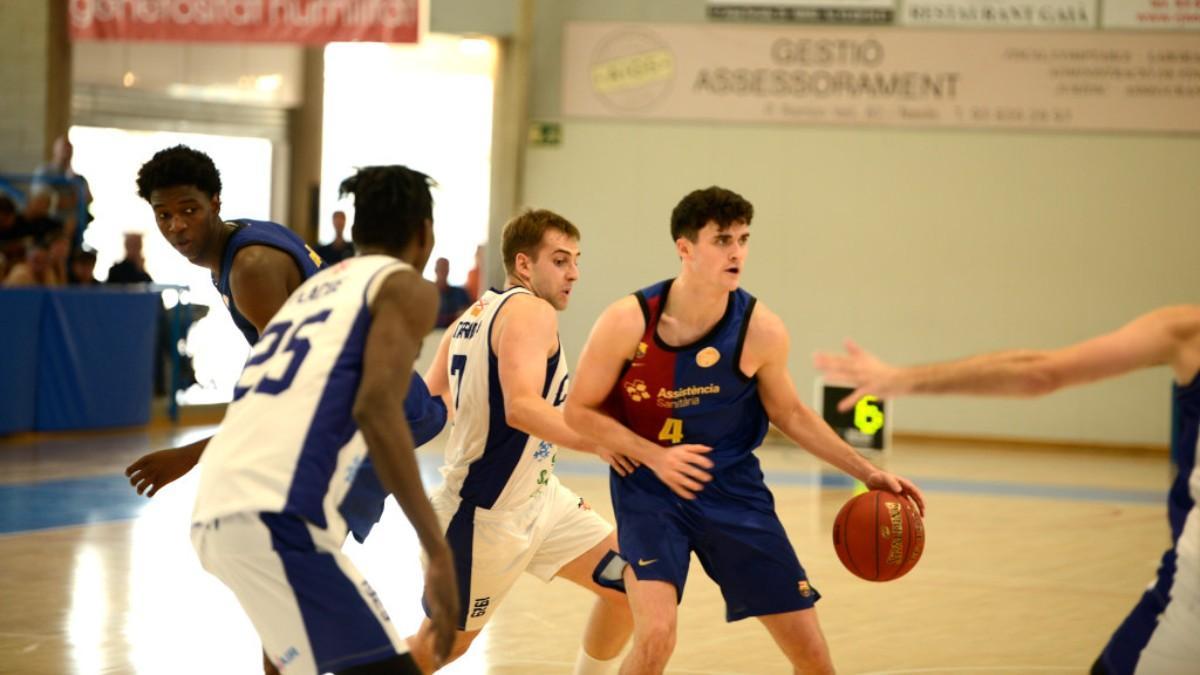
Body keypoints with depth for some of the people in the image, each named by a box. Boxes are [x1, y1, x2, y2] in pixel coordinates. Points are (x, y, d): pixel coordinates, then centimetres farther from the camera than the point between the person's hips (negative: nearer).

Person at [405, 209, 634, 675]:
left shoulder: (473, 315, 8)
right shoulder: (531, 312, -18)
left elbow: (430, 402, 14)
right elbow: (521, 406, -32)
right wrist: (601, 444, -38)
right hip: (487, 512, -9)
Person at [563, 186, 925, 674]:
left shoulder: (760, 330, -12)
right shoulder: (628, 322, -18)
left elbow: (789, 413, 5)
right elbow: (579, 411, -7)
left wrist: (866, 473, 1)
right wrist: (653, 455, -19)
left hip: (733, 487, 3)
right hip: (651, 488, -2)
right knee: (656, 635, -24)